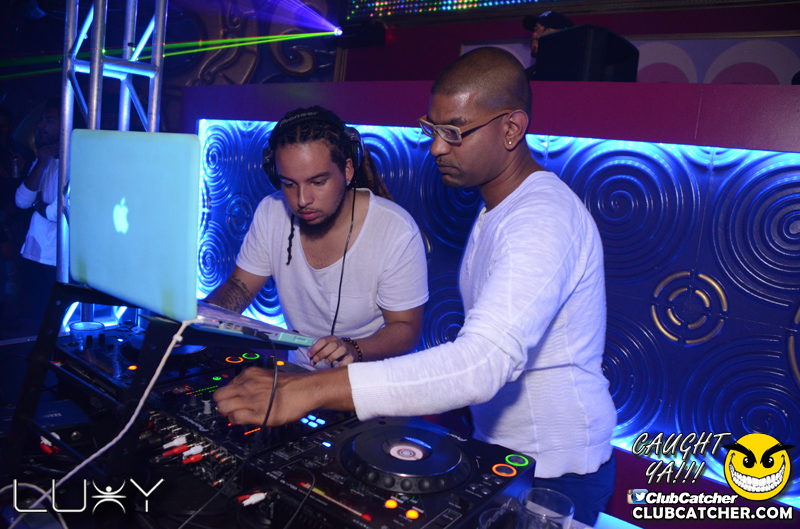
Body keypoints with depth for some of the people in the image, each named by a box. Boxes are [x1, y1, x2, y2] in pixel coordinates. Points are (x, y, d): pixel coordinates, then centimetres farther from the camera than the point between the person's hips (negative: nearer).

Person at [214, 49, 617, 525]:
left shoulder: (543, 219, -28)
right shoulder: (496, 207, 6)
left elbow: (484, 362, -42)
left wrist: (305, 391, -45)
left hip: (555, 474, -8)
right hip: (499, 450, 8)